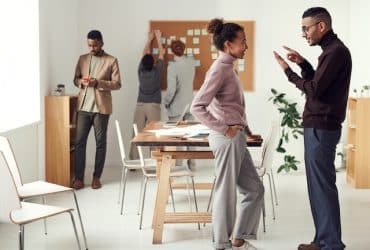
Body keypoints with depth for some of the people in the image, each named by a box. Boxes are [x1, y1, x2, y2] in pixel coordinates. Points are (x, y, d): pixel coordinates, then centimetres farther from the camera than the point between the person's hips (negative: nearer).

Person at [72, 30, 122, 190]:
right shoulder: (82, 59, 11)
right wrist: (81, 82, -8)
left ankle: (96, 177, 13)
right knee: (79, 141, -1)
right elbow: (75, 79, 16)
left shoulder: (111, 61, -1)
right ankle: (78, 178, 5)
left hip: (101, 107, -3)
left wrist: (98, 83, -19)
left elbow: (117, 84, -5)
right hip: (83, 106, 3)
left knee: (100, 142, 4)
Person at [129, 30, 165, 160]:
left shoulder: (140, 71, 1)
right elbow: (161, 54, 8)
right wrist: (158, 38, 19)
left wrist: (149, 39, 26)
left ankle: (134, 161, 2)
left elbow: (145, 54, 15)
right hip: (153, 106, -3)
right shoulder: (157, 71, -5)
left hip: (140, 105, 3)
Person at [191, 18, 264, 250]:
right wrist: (224, 129, -19)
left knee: (255, 188, 14)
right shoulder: (220, 69, -14)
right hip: (227, 139, -10)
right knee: (226, 192, 2)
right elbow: (198, 107, -22)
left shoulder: (228, 67, 14)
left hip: (236, 139, 10)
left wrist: (246, 131, 14)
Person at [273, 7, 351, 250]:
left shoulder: (336, 51, -15)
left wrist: (288, 70, -8)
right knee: (318, 185, 13)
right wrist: (303, 63, 12)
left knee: (323, 185, -6)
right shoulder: (331, 50, 17)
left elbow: (314, 90, -19)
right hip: (318, 127, 10)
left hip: (322, 128, -10)